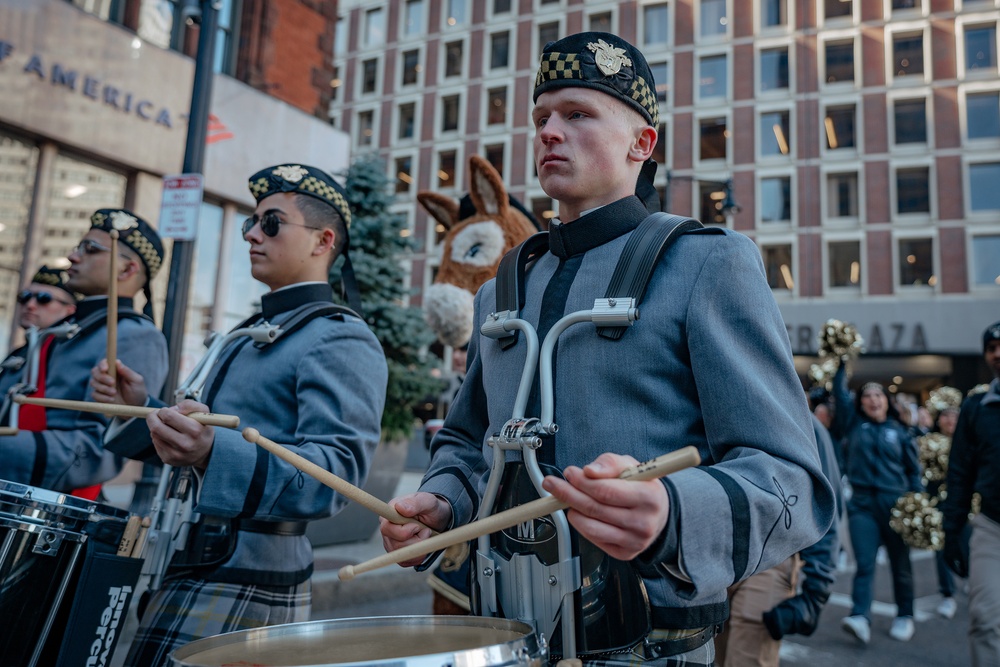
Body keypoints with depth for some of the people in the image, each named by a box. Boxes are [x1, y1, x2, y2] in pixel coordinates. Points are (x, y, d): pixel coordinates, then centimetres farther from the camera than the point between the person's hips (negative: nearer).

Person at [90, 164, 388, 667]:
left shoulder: (341, 341, -15)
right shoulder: (251, 335, 15)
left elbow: (336, 470, -27)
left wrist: (214, 453, -41)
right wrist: (142, 408, 5)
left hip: (244, 590, -9)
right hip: (189, 573, 9)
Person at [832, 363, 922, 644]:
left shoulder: (899, 432, 7)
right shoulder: (854, 424, 8)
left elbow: (914, 470, 10)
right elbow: (840, 394, 0)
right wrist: (841, 365, -2)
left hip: (896, 503, 0)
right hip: (862, 503, 0)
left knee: (900, 565, 9)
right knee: (864, 564, -8)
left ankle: (904, 616, 24)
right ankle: (860, 618, -15)